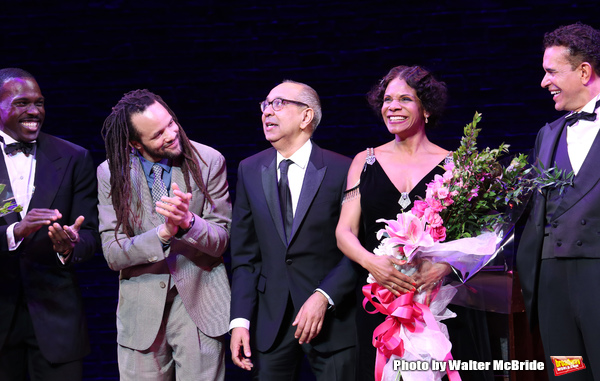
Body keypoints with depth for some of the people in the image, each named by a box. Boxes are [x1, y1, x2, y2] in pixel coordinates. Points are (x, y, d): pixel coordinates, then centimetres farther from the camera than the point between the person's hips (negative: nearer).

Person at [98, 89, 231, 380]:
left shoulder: (209, 161, -5)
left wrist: (188, 222, -25)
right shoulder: (111, 173, -4)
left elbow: (220, 241, -3)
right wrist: (163, 233, -25)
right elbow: (113, 255, -7)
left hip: (199, 301, 0)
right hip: (142, 309, 1)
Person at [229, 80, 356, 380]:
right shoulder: (249, 170, 6)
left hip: (332, 321, -3)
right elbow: (244, 254, 6)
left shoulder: (342, 170, -6)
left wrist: (324, 297, -19)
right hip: (270, 320, 3)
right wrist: (240, 320, -2)